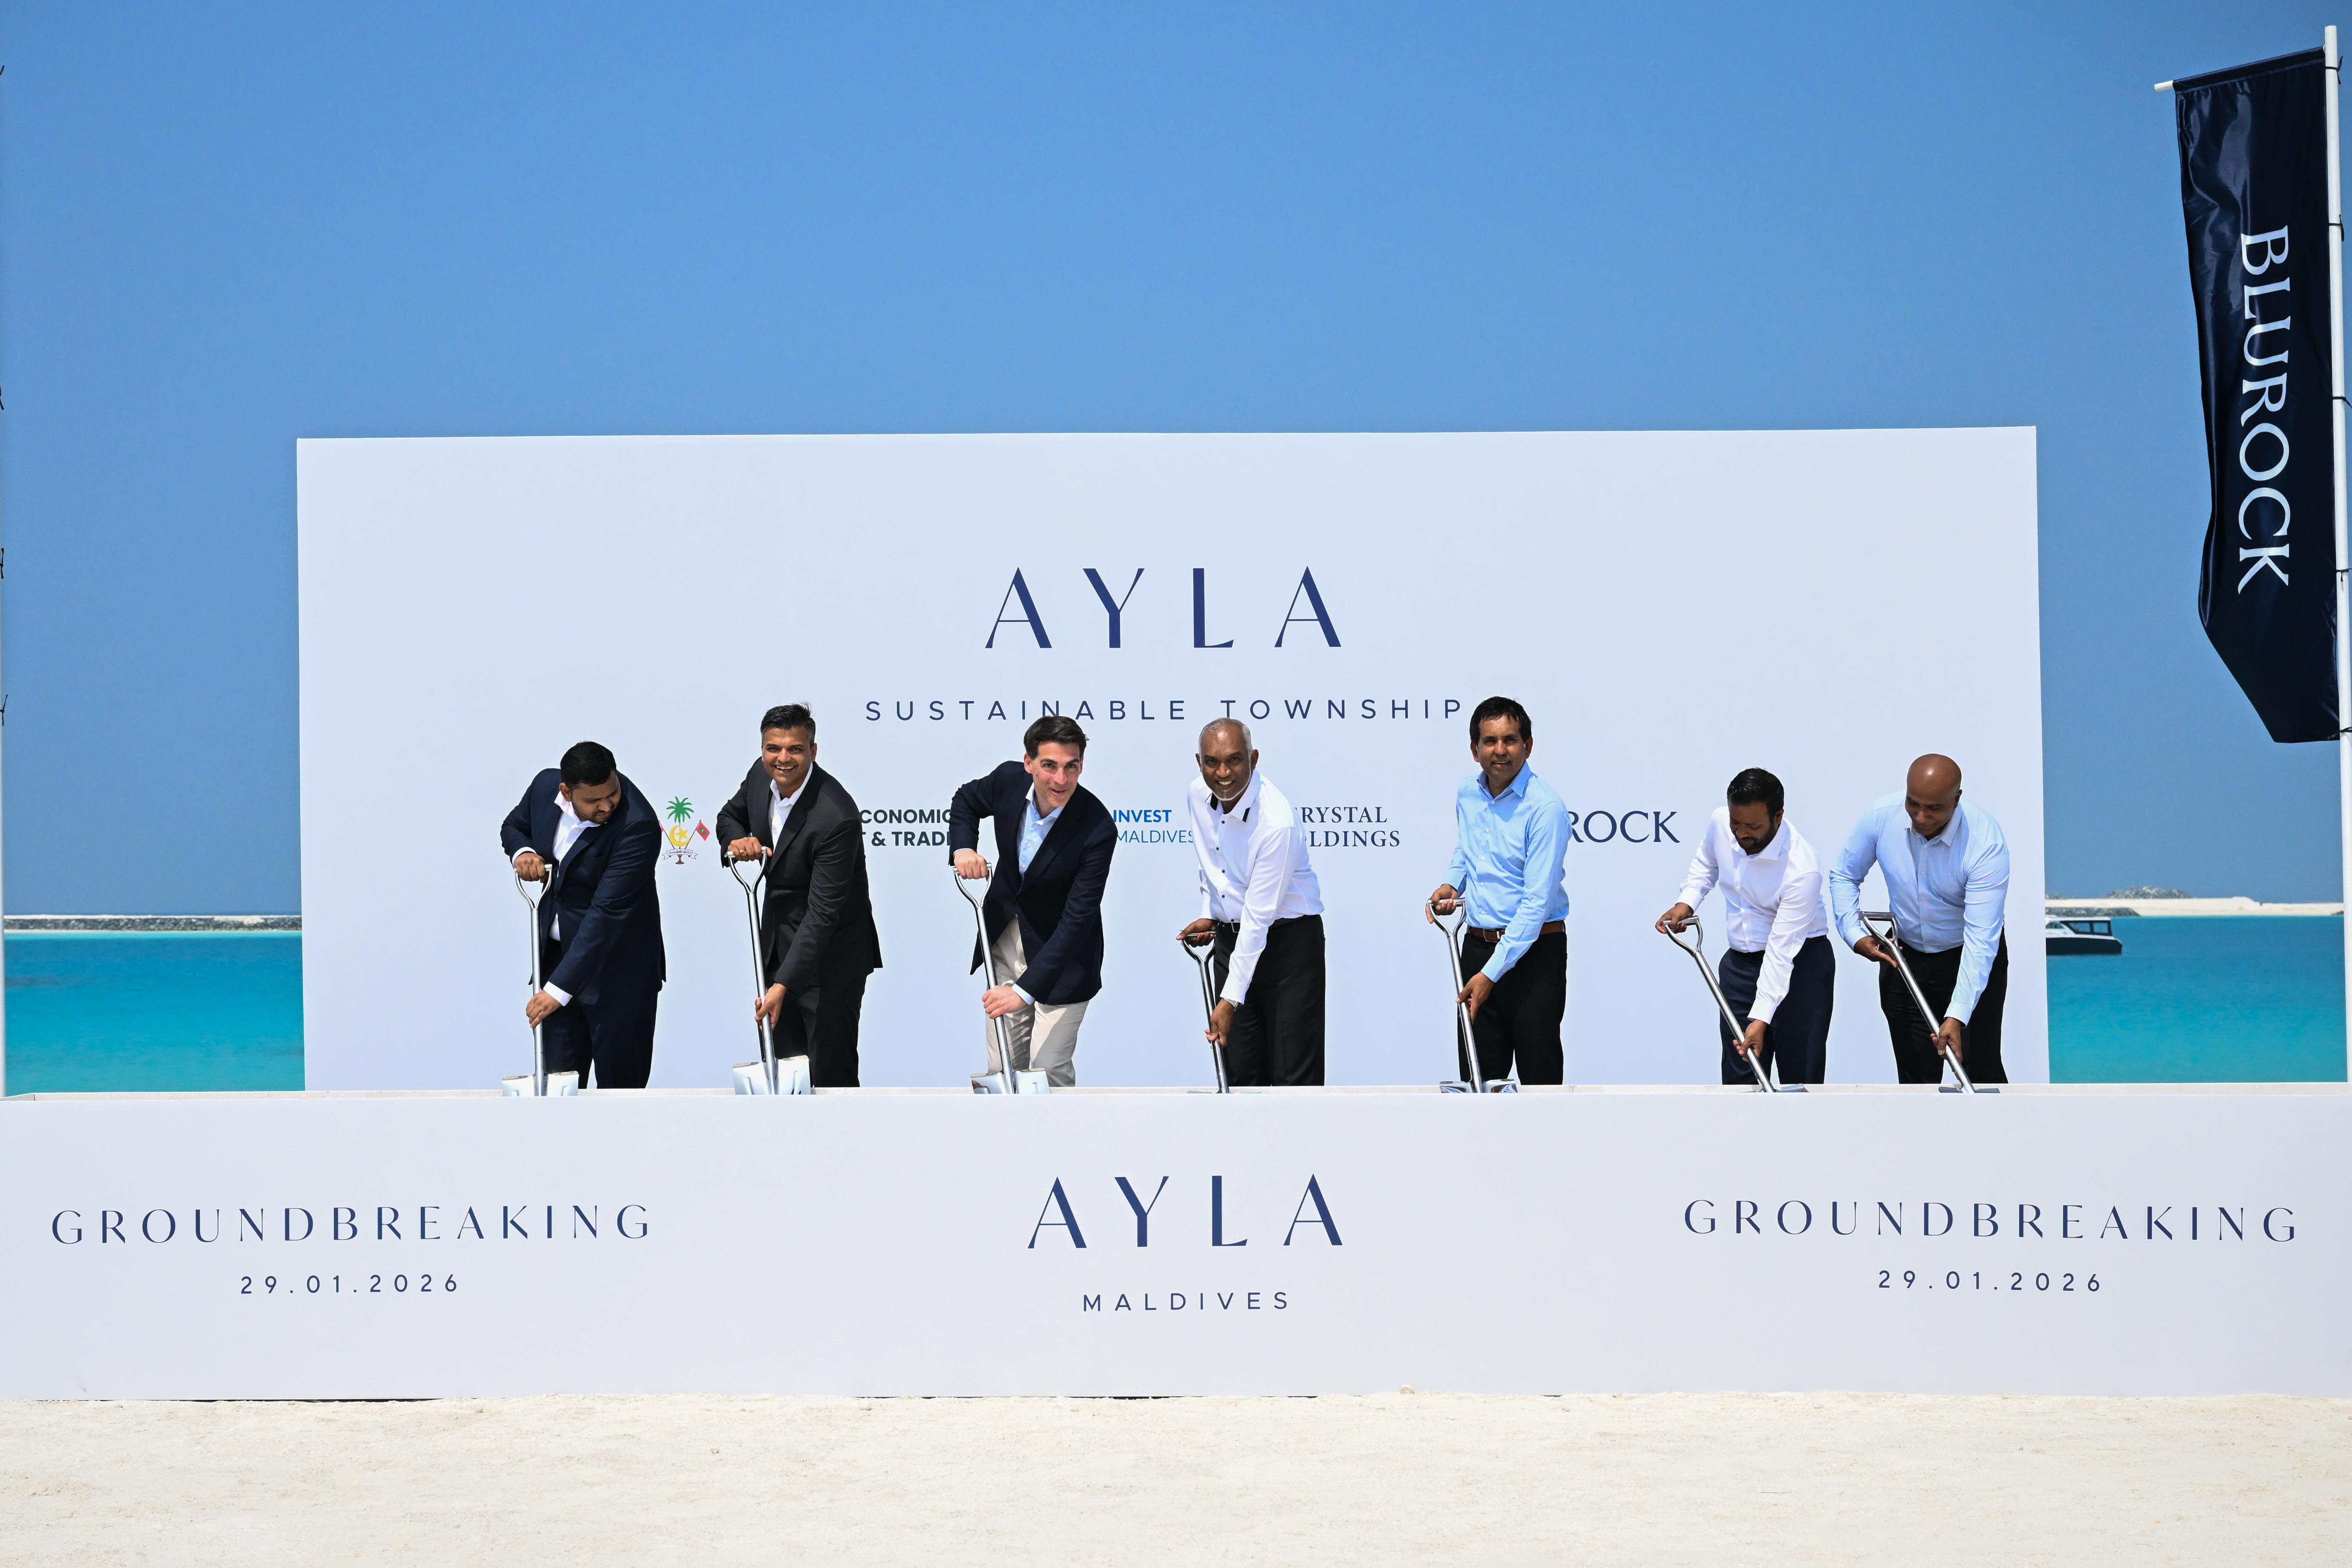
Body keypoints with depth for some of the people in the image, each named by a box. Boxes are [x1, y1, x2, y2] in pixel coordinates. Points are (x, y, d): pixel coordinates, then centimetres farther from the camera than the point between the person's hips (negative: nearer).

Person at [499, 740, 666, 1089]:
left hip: (617, 967, -6)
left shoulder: (638, 826, -27)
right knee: (559, 1075, 9)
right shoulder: (545, 786, -7)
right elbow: (513, 826, 16)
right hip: (557, 954, 6)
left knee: (619, 1080, 2)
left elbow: (607, 914, -30)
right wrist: (522, 851, -10)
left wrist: (560, 988, -31)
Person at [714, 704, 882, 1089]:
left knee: (831, 1073, -3)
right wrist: (738, 839, -10)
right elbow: (730, 814, 16)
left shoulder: (837, 817, -28)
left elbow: (823, 912, -28)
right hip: (778, 941, 8)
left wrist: (784, 985, -31)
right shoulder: (761, 776, -5)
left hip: (828, 957, -8)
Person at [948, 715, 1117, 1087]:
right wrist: (963, 847, -11)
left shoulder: (1097, 829, -29)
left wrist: (1025, 989, -34)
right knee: (1002, 1067, 11)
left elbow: (1077, 919, -29)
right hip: (1006, 937, 5)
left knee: (1050, 1071, -6)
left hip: (1061, 954, -4)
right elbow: (967, 802, 11)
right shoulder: (1009, 780, -15)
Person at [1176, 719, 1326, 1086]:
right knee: (1239, 1069, 7)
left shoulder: (1278, 822, -27)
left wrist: (1231, 1000, -25)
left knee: (1294, 1075, -10)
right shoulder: (1198, 794, -4)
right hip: (1231, 936, 7)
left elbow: (1258, 917, -26)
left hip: (1288, 939, -7)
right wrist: (1209, 914, 14)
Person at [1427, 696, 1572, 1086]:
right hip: (1478, 946, 6)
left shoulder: (1545, 807, -17)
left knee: (1539, 1073, -4)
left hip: (1534, 951, -6)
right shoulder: (1467, 795, 5)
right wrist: (1451, 884, 5)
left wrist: (1492, 973, -23)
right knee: (1477, 1073, 8)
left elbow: (1537, 902, -21)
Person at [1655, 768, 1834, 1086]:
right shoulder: (1720, 822, -12)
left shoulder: (1802, 871, -29)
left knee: (1801, 1076, -5)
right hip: (1740, 961, 6)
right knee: (1740, 1075, 7)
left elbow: (1781, 952, -29)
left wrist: (1761, 1019, -32)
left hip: (1800, 962, -5)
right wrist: (1686, 902, -2)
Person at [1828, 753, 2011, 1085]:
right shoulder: (1881, 816, -18)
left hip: (1971, 960, -3)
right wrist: (1854, 934, -13)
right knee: (1915, 1075, 6)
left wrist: (1958, 1016, -39)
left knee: (1981, 1068, -4)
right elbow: (1844, 875, 2)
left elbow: (1981, 939, -33)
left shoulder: (1987, 843, -29)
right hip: (1904, 958, 4)